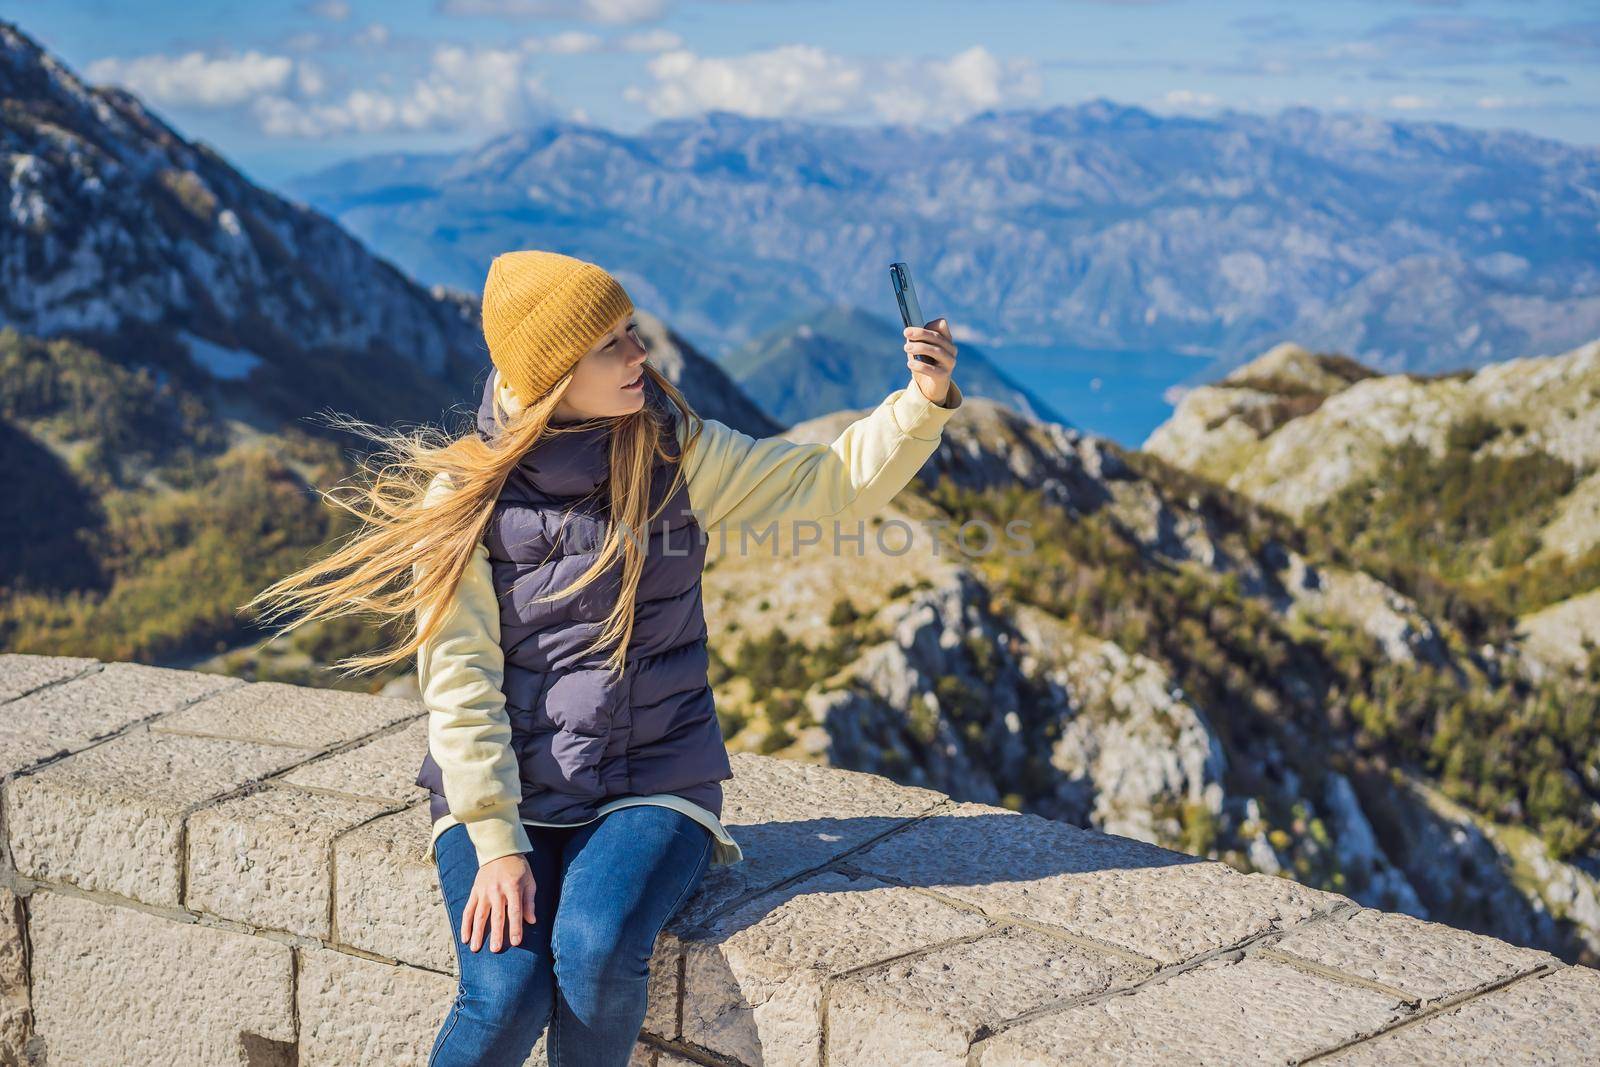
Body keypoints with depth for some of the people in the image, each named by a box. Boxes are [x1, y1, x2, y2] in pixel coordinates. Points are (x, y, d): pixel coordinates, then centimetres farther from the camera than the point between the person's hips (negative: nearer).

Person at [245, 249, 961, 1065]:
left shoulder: (679, 458, 1)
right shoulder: (467, 493, -5)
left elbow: (837, 481, 2)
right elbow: (459, 683, -9)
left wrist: (926, 400, -15)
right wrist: (495, 845, -16)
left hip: (653, 787, 1)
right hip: (502, 795, -1)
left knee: (597, 952, -29)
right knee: (507, 996, -24)